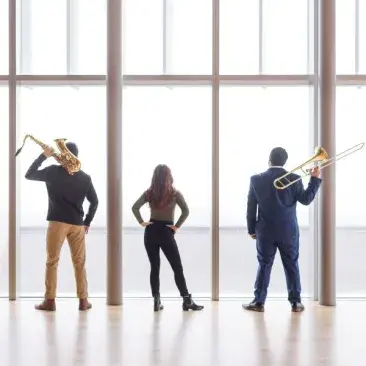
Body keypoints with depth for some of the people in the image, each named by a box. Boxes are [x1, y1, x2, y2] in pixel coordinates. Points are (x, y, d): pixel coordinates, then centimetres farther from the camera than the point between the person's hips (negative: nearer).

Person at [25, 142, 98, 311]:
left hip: (57, 222, -2)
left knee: (52, 261, 4)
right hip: (77, 224, 3)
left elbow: (29, 175, 9)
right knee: (79, 263, 9)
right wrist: (87, 222, 17)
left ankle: (49, 301, 3)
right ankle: (83, 301, 9)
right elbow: (94, 201, 9)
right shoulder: (85, 177, 6)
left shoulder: (53, 171, -3)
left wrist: (43, 156, 12)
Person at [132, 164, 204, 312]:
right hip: (166, 233, -3)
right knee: (177, 268, 4)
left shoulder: (149, 193, 2)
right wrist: (177, 226, -8)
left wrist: (142, 222, -1)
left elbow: (135, 207, -6)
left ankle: (156, 301, 7)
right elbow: (186, 211, -15)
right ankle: (187, 301, 6)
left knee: (154, 267, 8)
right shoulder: (174, 193, -5)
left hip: (150, 232, 3)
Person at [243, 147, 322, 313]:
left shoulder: (256, 179, -4)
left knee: (264, 265, 7)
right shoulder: (294, 179, -7)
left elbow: (251, 207, -1)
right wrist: (315, 179, 9)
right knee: (292, 266, 9)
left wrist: (251, 229, 9)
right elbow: (306, 199, 1)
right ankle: (295, 302, 12)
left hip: (265, 231, 0)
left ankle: (258, 302, 8)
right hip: (289, 231, 0)